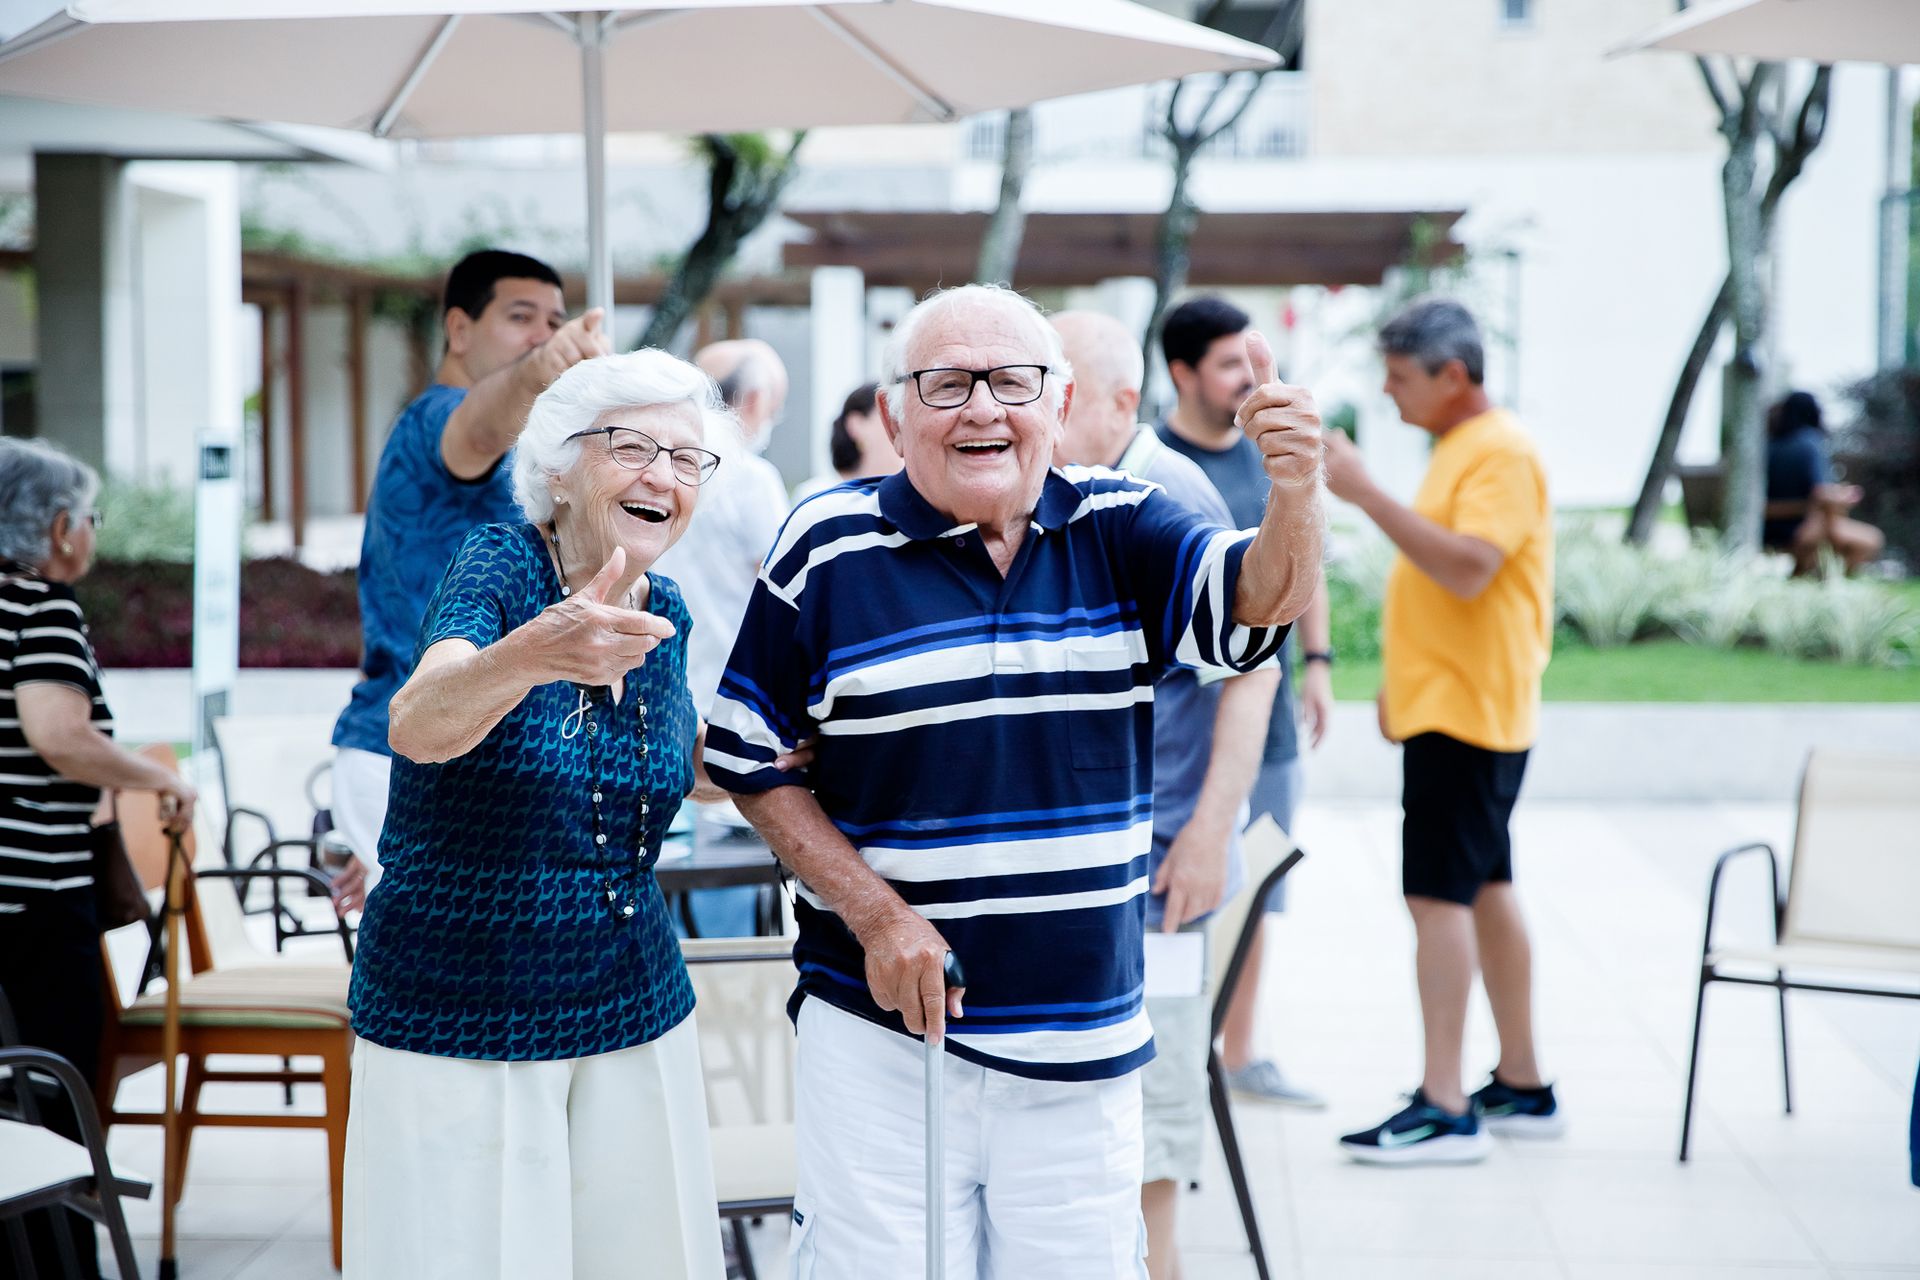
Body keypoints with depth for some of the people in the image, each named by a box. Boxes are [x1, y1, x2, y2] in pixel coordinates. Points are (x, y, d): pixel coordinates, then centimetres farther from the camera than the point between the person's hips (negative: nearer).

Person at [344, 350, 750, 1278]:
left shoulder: (663, 614, 4)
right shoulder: (501, 565, -13)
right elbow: (417, 729, -33)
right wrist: (533, 654, -53)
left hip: (634, 1018, 5)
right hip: (455, 1019, -5)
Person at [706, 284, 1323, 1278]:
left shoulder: (1121, 532, 3)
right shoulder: (829, 546, -3)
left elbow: (1262, 600, -13)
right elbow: (751, 762, 1)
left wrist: (1295, 493, -35)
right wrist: (873, 914, -10)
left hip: (1083, 1048, 2)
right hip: (883, 1028, -2)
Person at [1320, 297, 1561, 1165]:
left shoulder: (1501, 453, -15)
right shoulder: (1457, 448, 17)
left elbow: (1469, 568, -28)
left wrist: (1368, 495, -28)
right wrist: (1401, 677, 22)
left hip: (1465, 710, -10)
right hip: (1446, 702, 10)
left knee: (1440, 892, -12)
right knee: (1483, 889, 13)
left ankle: (1445, 1109, -12)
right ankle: (1522, 1086, 21)